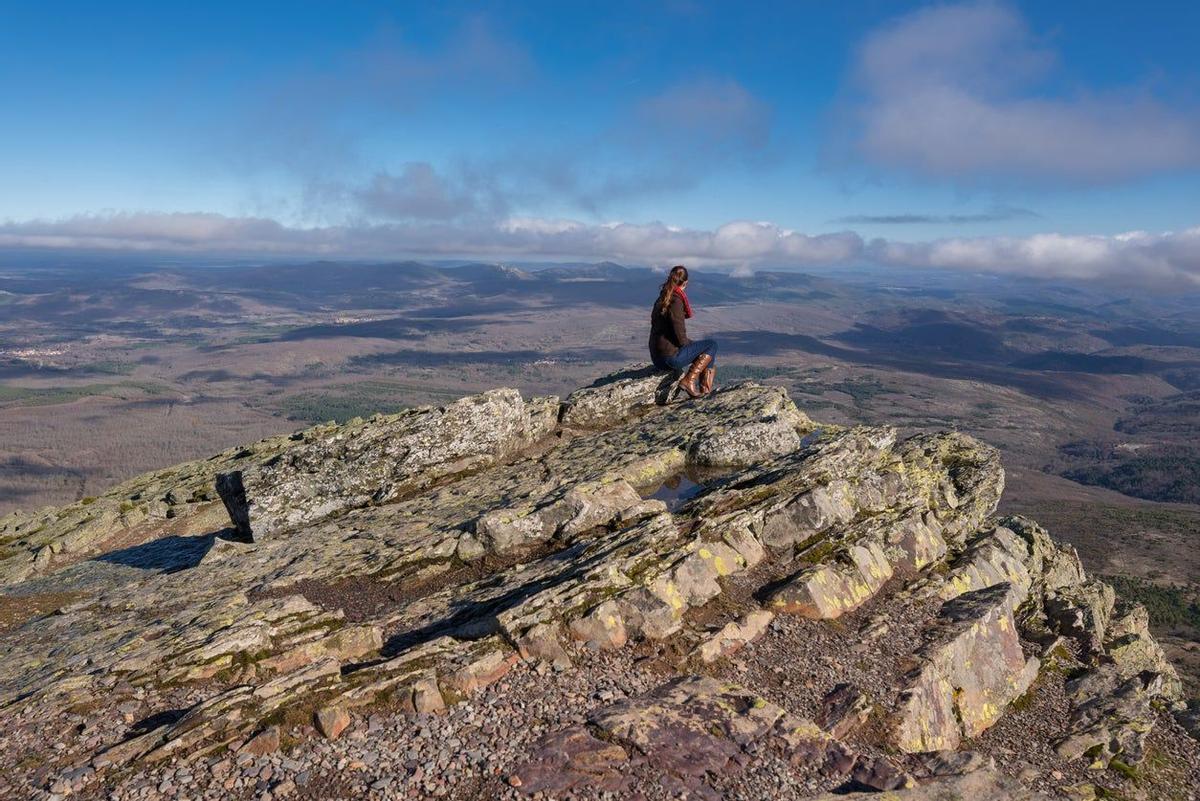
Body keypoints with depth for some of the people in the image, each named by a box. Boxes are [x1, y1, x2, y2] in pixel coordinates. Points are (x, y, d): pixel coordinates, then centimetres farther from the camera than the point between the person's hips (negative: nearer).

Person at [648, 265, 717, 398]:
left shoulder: (662, 299, 10)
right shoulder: (676, 302, -17)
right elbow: (681, 338, -19)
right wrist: (692, 344, 3)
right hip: (671, 356, -9)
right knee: (711, 345, 3)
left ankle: (705, 386, 21)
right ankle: (688, 380, -7)